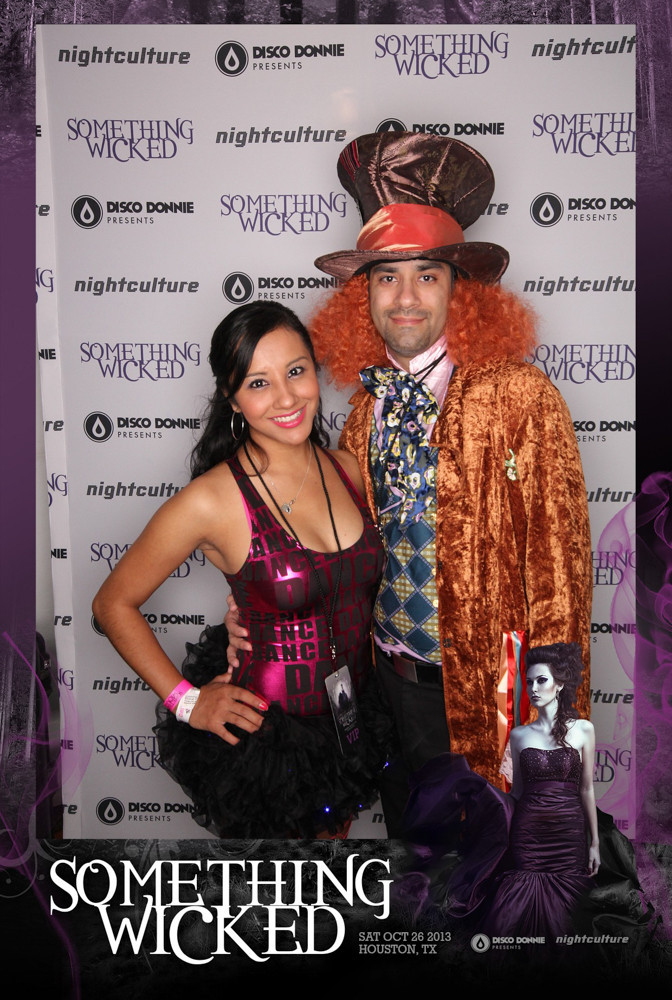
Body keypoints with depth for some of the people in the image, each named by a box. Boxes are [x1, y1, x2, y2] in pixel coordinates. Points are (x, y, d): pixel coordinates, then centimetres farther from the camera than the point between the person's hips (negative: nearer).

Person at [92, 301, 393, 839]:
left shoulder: (345, 468, -6)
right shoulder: (212, 500, -23)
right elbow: (114, 604, -12)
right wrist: (186, 700, -13)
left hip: (353, 721, 5)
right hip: (264, 731, -5)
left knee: (334, 832, 29)